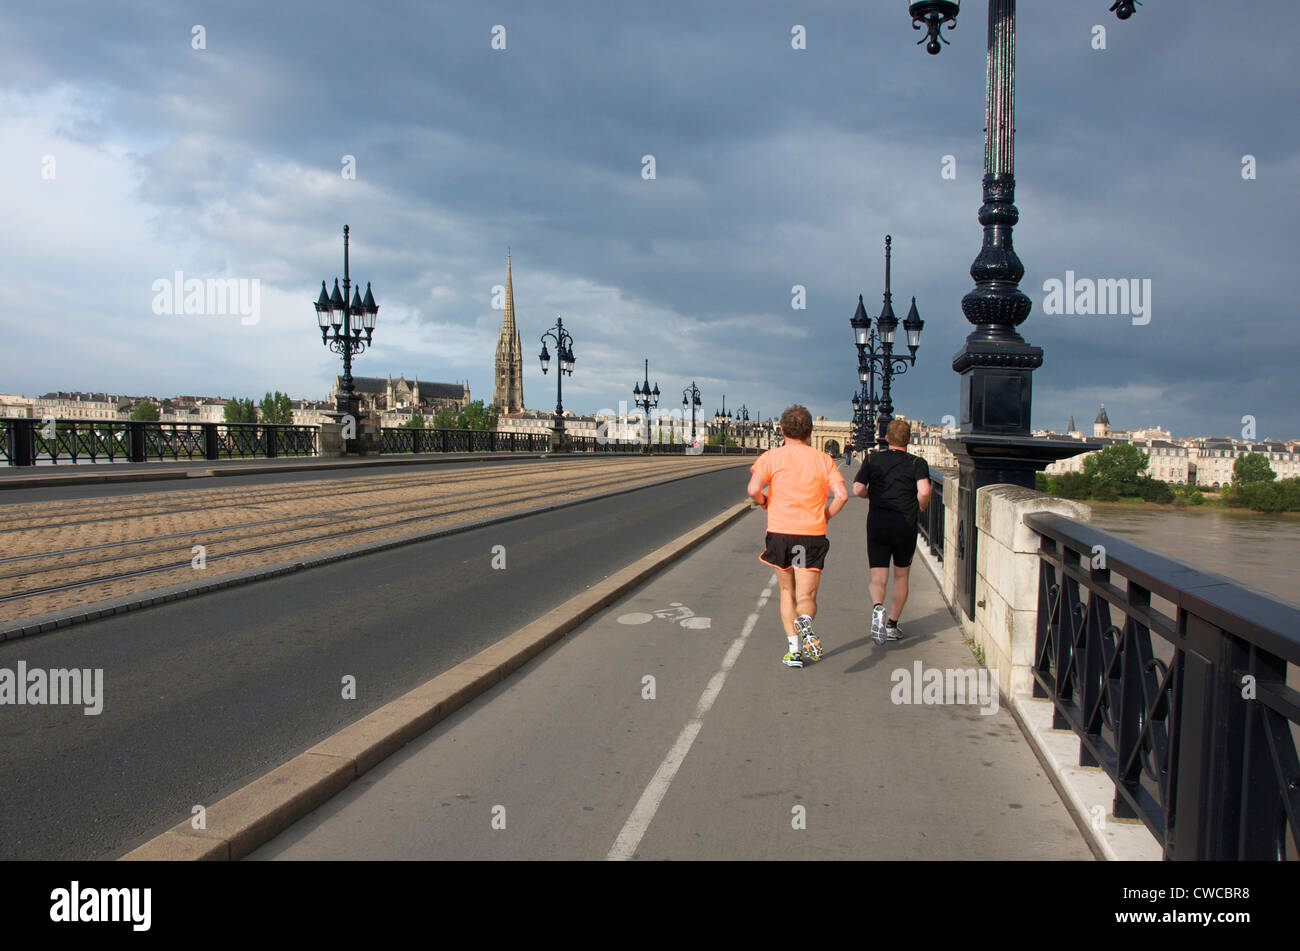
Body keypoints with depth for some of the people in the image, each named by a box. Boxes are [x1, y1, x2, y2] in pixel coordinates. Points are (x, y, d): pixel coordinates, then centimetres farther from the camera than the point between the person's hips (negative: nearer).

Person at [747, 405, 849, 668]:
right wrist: (824, 516, 10)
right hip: (813, 535, 0)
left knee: (787, 593, 17)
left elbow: (753, 489, -13)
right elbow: (842, 494, -6)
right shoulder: (823, 460, 5)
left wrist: (765, 503, 8)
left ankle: (794, 648, 9)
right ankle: (805, 622, -29)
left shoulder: (771, 457, 1)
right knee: (806, 597, 4)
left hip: (780, 532, 0)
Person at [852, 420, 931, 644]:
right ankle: (892, 625, 22)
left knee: (877, 578, 2)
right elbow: (924, 491, -19)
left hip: (877, 524, 1)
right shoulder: (917, 463, -2)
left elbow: (857, 489, -4)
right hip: (905, 525, 0)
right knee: (901, 576, 18)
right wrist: (920, 508, 1)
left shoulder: (873, 459, 4)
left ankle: (878, 608, -29)